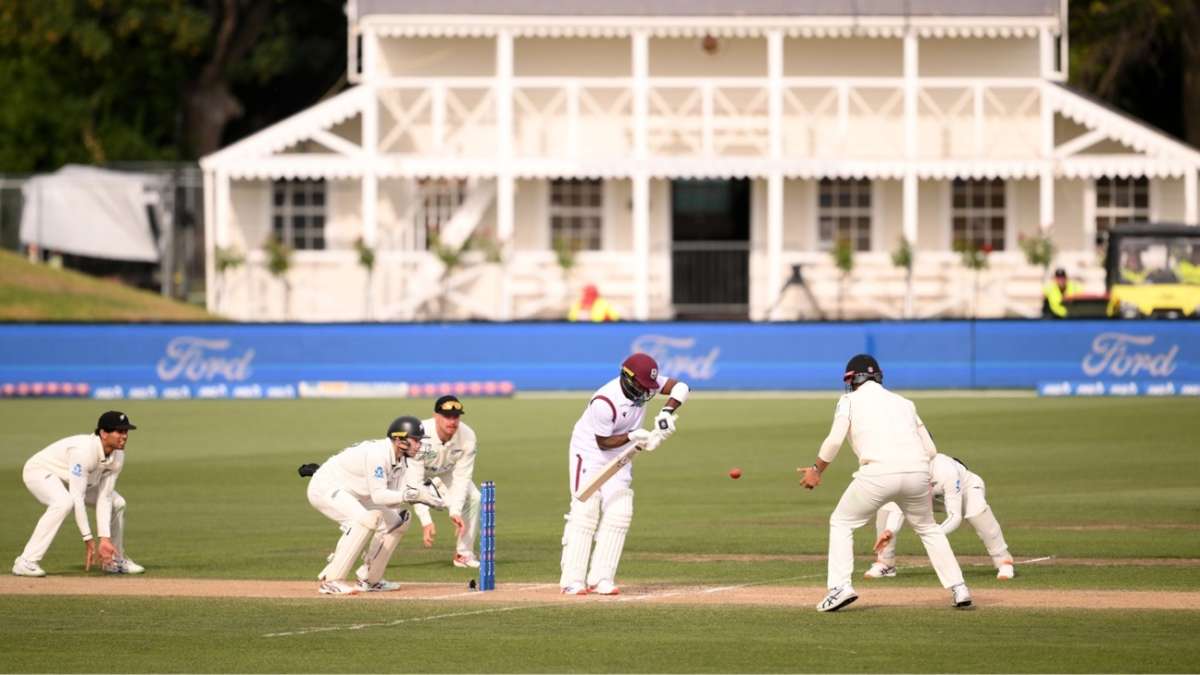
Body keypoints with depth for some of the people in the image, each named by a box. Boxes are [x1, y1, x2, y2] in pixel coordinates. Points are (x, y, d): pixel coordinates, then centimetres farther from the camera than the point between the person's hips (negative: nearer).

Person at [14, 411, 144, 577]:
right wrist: (88, 539, -38)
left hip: (72, 478, 8)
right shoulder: (83, 450, -38)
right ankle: (26, 562, -35)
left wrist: (104, 539, -23)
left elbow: (104, 499, -14)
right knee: (64, 502, -37)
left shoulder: (117, 457, -14)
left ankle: (115, 560, 23)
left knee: (116, 503, 4)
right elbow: (77, 497, -39)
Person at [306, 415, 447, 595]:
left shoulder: (401, 459, 0)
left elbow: (394, 498, -5)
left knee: (396, 522, 9)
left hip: (350, 494, 10)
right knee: (364, 519, -33)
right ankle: (331, 580, -29)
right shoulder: (377, 453, -28)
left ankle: (369, 579, 16)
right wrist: (412, 495, -40)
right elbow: (378, 496, -35)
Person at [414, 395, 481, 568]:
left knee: (473, 497, -17)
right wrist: (425, 521, -42)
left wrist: (455, 511, -32)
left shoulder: (467, 436, -26)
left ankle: (464, 554, -2)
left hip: (444, 474, 4)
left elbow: (461, 477, -19)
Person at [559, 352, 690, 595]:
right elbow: (603, 442, -22)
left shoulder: (644, 384, -13)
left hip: (619, 457, 7)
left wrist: (667, 412, -29)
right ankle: (573, 581, -13)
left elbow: (680, 387, -15)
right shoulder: (605, 402, -31)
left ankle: (601, 579, -2)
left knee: (618, 514, -4)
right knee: (585, 513, -13)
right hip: (589, 454, -7)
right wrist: (632, 436, -32)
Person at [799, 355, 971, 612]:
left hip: (878, 472, -4)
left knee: (841, 523, 15)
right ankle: (958, 588, 16)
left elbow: (834, 439, 0)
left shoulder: (850, 400, 14)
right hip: (918, 472, 4)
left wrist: (816, 470, 13)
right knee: (928, 528, 25)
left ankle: (840, 587, 0)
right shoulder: (904, 402, 26)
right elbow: (930, 449, 20)